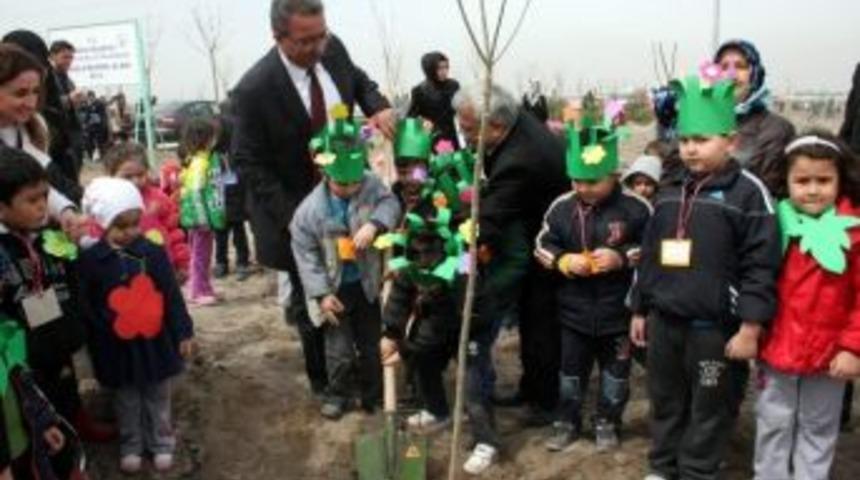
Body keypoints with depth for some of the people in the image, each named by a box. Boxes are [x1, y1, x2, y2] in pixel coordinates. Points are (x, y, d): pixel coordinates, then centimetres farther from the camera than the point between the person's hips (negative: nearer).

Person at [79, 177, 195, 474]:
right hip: (117, 346, 0)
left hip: (155, 340, 1)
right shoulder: (91, 260, -11)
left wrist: (183, 332, -3)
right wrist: (98, 346, -4)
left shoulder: (153, 252, -9)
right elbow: (86, 307, -5)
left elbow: (172, 296, -4)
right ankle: (131, 446, 36)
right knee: (127, 400, 18)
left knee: (158, 397, 17)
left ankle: (161, 443, 35)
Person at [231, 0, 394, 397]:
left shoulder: (333, 49, -11)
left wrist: (378, 107, -11)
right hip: (296, 209, -5)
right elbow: (248, 164, -19)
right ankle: (323, 381, 30)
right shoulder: (255, 89, -26)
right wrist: (292, 217, -24)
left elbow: (359, 81, 11)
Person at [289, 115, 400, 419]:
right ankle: (338, 395, 28)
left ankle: (372, 394, 35)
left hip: (366, 284, 2)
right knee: (340, 350, 4)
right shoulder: (310, 209, -17)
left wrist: (374, 224, -41)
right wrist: (321, 293, -15)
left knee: (371, 345, 16)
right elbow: (306, 255, -12)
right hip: (334, 288, -2)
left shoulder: (371, 186, -11)